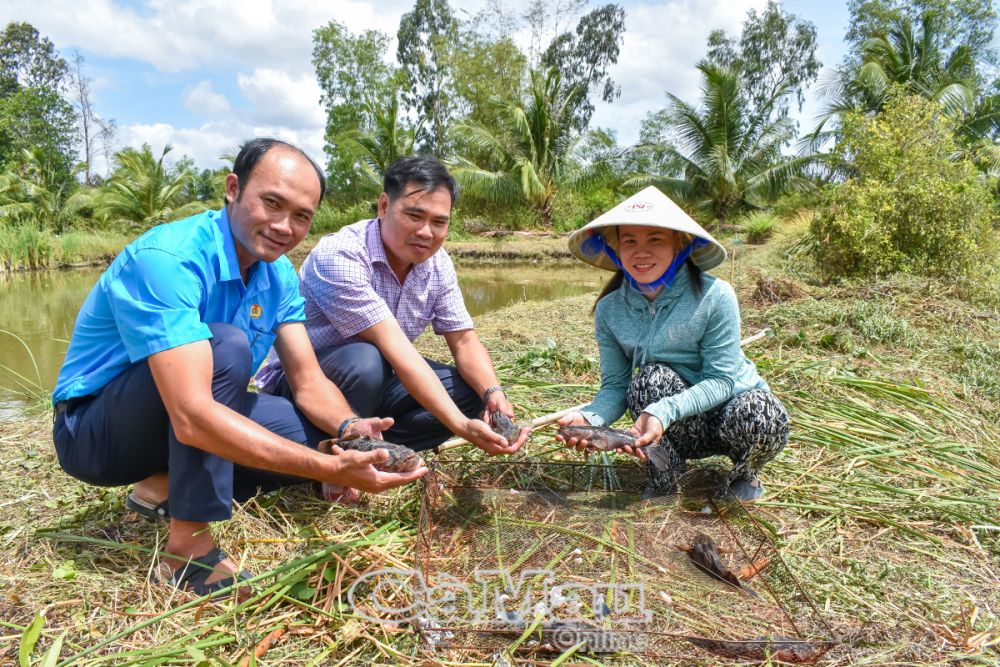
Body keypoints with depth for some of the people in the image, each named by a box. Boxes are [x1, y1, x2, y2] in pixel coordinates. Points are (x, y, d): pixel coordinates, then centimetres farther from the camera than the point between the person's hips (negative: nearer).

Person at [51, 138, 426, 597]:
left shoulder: (278, 274, -6)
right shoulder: (165, 259, -30)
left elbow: (308, 382, -7)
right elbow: (192, 417, -40)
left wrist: (349, 429, -29)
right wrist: (331, 470, -44)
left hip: (185, 422, 7)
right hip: (93, 430, -7)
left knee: (321, 436, -6)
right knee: (226, 347, -32)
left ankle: (166, 486, 6)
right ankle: (188, 545, -21)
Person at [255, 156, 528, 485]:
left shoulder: (437, 264, -6)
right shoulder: (338, 256, -27)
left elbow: (464, 340, -4)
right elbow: (394, 348, -35)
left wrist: (493, 392, -26)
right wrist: (461, 426, -41)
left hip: (376, 384, 6)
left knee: (475, 391, -9)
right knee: (365, 361, -38)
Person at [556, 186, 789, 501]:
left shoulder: (715, 296, -21)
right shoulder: (609, 310, -10)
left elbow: (721, 379, -22)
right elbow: (615, 386, -10)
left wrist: (665, 411, -39)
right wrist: (589, 417, -32)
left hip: (734, 404, -1)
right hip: (678, 433, 1)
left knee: (760, 414, -35)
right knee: (651, 377, -30)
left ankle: (743, 474, 1)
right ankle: (663, 479, -6)